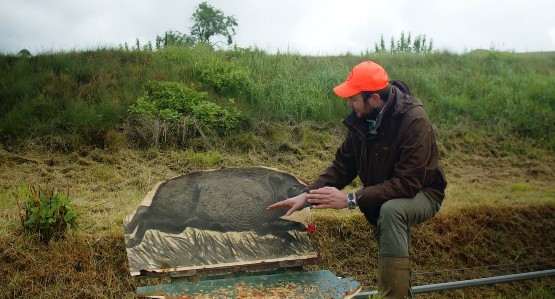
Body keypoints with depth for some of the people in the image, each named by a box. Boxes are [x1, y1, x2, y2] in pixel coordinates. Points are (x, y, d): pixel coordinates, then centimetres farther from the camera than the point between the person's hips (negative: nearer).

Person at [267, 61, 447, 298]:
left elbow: (408, 184, -35)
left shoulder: (414, 121, -31)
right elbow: (342, 166, -4)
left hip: (421, 193, -6)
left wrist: (351, 199, -37)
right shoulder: (360, 119, -11)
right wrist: (307, 195, -16)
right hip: (383, 195, 7)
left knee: (391, 210, -34)